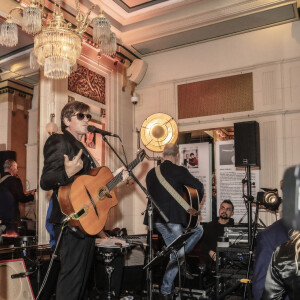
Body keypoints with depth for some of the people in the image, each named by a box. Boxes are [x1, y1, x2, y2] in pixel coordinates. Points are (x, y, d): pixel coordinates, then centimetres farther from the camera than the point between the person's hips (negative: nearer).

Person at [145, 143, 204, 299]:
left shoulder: (151, 173, 11)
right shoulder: (179, 171, -8)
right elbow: (199, 186, -8)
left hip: (157, 218, 8)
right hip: (171, 219, -8)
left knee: (198, 229, 22)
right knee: (177, 254, 5)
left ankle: (179, 256, 21)